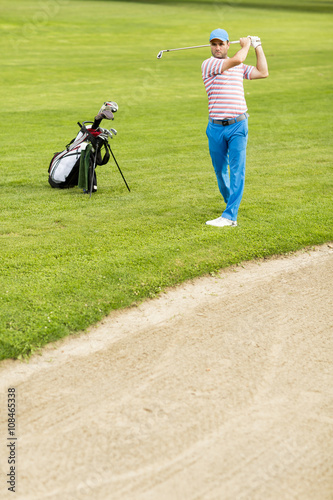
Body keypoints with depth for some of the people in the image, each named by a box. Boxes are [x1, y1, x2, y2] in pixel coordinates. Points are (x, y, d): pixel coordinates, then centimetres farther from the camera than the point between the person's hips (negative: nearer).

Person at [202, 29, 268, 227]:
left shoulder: (240, 67, 15)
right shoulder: (208, 64, -4)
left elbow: (263, 72, 14)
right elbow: (236, 60, -15)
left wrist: (258, 47, 17)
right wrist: (246, 45, 3)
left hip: (238, 126, 2)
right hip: (216, 127, -1)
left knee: (237, 169, -10)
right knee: (220, 170, 9)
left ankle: (230, 215, -14)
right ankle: (230, 201, 35)